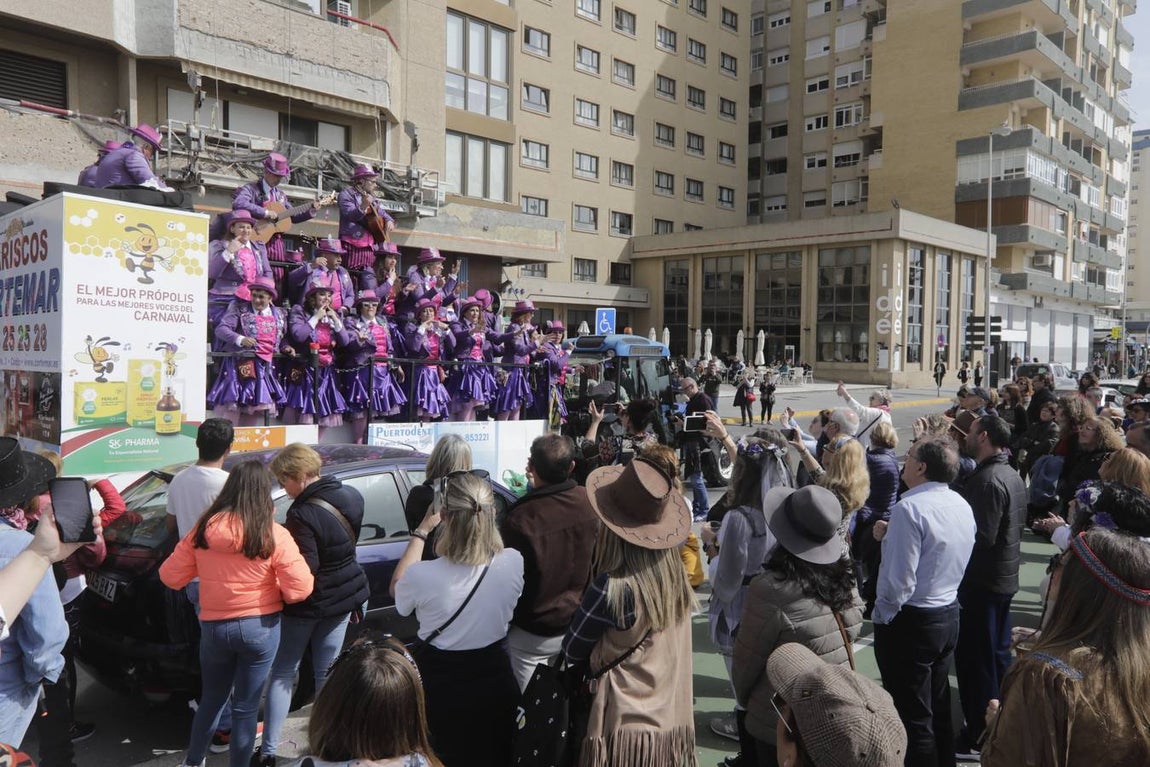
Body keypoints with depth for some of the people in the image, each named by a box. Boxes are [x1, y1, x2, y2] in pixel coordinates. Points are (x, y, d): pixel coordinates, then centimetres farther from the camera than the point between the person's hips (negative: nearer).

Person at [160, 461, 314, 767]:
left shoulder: (202, 530, -6)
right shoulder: (273, 535, -16)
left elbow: (170, 576, 2)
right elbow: (300, 589, -17)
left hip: (214, 627, 3)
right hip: (260, 628, -3)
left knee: (211, 699, 25)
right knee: (246, 707, 10)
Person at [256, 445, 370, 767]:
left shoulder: (303, 515, -26)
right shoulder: (351, 496, -2)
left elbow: (304, 569, -25)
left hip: (309, 604, -6)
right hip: (345, 597, 7)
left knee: (282, 674, 10)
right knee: (328, 672, 15)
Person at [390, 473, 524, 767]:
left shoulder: (423, 575, -28)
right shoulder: (514, 563, -19)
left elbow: (397, 588, -2)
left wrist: (422, 530, 1)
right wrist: (476, 521, 6)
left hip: (442, 688, -2)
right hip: (496, 682, 3)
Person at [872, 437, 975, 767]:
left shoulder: (910, 508, -23)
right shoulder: (962, 506, 4)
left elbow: (899, 580, -25)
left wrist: (882, 615, -10)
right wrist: (892, 536, 11)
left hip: (910, 621, -8)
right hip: (949, 615, 9)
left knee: (913, 718, 4)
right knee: (938, 709, 21)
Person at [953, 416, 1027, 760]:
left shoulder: (987, 480, -22)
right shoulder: (1012, 475, 10)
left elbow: (981, 536, -25)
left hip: (982, 580, -10)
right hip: (1004, 575, 10)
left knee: (974, 658, -2)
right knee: (998, 653, 19)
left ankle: (977, 739, 6)